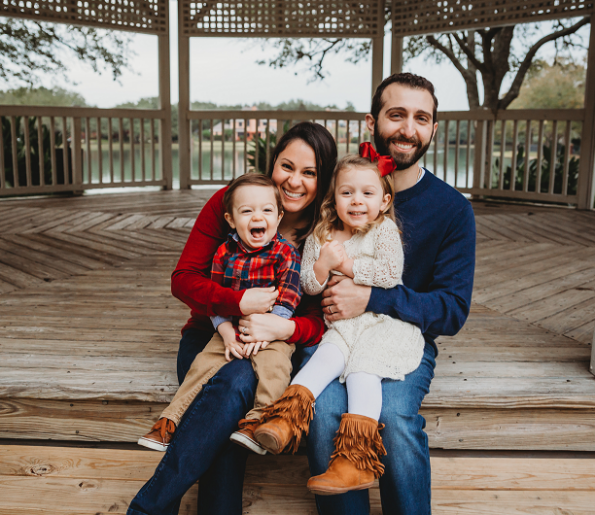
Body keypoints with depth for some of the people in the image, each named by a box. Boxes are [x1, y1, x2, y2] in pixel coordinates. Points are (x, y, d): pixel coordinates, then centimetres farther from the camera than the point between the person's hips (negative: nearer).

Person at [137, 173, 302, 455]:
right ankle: (170, 419, 0)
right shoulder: (225, 253, 4)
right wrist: (226, 331, -11)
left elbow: (287, 299, -11)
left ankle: (257, 421, -32)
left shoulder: (286, 253, -6)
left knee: (273, 362, -31)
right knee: (204, 363, -9)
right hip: (231, 329, 3)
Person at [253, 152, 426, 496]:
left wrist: (348, 265, -11)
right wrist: (323, 265, -11)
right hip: (342, 325, 5)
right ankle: (286, 419, -33)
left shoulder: (385, 230, 0)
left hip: (386, 321, -4)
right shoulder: (321, 238, 12)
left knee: (363, 369, -24)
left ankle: (356, 459, -30)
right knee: (325, 358, -23)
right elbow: (308, 286, 10)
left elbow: (390, 274, -14)